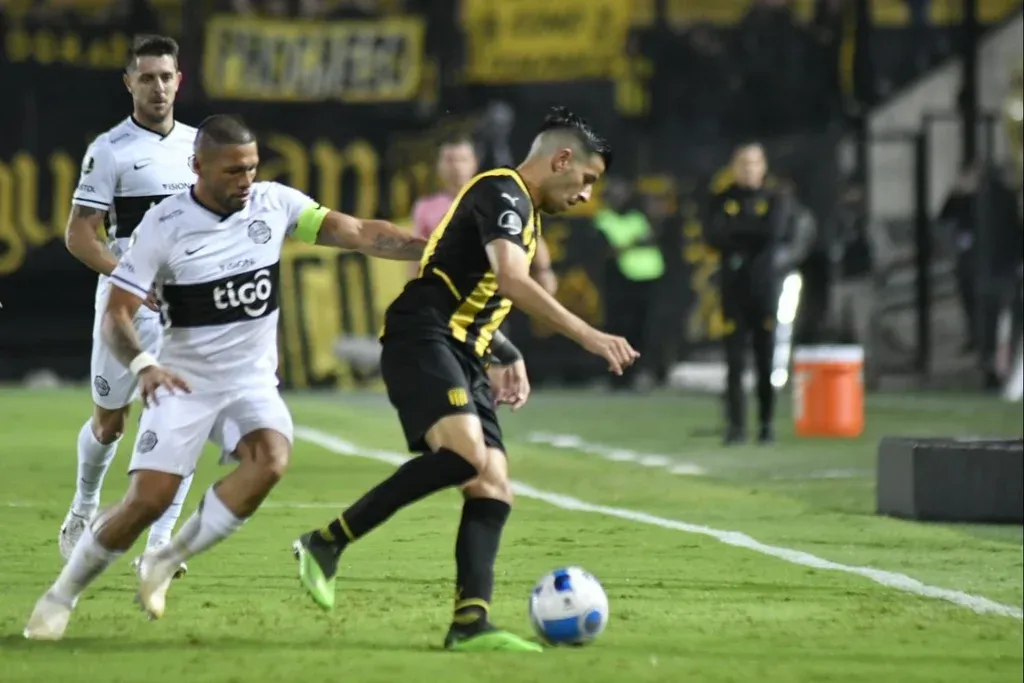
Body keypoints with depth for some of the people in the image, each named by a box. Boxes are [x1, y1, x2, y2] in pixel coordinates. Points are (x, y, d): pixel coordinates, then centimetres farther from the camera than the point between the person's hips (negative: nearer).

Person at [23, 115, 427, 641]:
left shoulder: (273, 204, -5)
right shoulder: (164, 225, -13)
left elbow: (358, 233, -9)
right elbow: (116, 315, -13)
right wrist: (142, 365, -33)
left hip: (252, 382, 3)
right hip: (184, 382, -3)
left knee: (271, 459, -27)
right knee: (149, 499, -14)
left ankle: (166, 562, -10)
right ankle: (61, 596, 9)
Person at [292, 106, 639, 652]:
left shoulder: (523, 212, 25)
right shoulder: (503, 193, -7)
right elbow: (512, 280, -24)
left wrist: (508, 357, 27)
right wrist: (588, 336, -29)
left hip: (459, 357, 10)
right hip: (421, 340, -10)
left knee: (493, 488, -4)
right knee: (464, 453, -30)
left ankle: (470, 622, -14)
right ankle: (327, 543, -20)